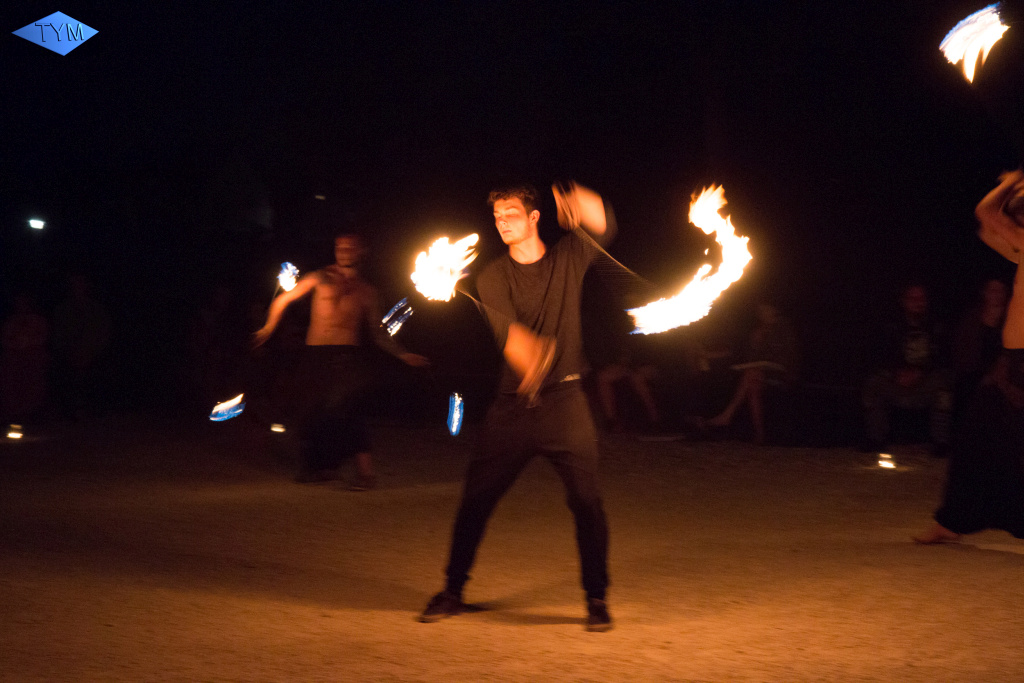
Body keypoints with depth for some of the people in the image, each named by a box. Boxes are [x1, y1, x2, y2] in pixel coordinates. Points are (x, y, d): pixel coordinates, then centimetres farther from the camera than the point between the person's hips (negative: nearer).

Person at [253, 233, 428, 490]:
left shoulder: (366, 291, 14)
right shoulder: (321, 278, 10)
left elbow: (378, 334, 20)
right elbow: (284, 299, 18)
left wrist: (403, 355, 13)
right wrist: (268, 328, 14)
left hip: (347, 356, -2)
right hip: (314, 355, 2)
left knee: (340, 406, -24)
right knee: (307, 414, -1)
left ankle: (365, 470, -23)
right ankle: (320, 466, 23)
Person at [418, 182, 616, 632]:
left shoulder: (568, 259, 6)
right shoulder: (492, 277, 3)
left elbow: (603, 227, -9)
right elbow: (503, 324, -15)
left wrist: (582, 204, -32)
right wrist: (529, 356, -36)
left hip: (564, 401, -1)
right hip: (512, 404, 1)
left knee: (586, 501, -5)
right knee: (476, 498, 3)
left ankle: (596, 599, 8)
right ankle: (452, 592, 18)